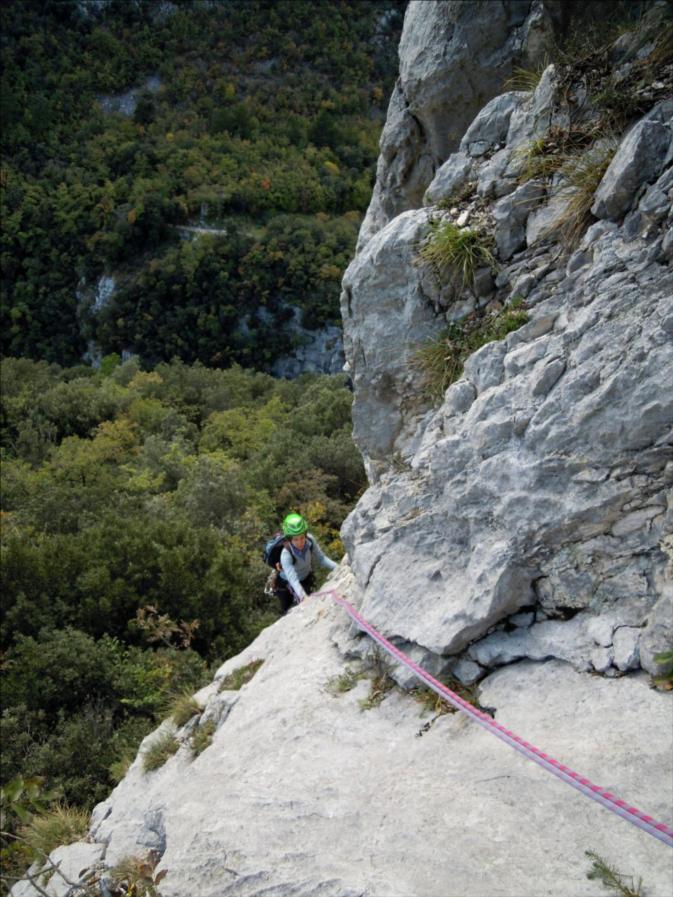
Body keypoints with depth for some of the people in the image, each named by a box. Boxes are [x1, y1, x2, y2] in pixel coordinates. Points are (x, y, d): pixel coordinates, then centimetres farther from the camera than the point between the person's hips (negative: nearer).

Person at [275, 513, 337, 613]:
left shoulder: (310, 540, -30)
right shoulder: (286, 554, -41)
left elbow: (321, 558, -19)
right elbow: (292, 579, -51)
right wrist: (302, 594, -68)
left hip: (306, 577, 3)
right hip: (287, 582, -3)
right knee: (288, 611, 14)